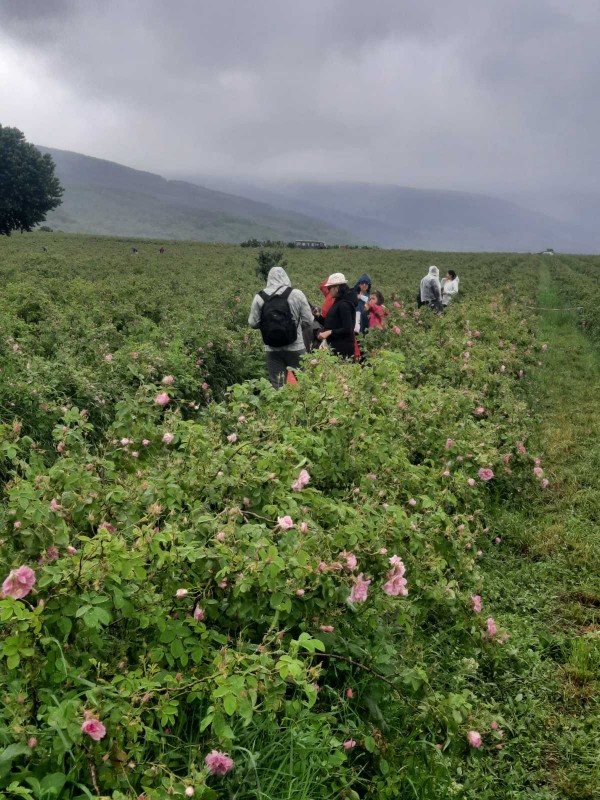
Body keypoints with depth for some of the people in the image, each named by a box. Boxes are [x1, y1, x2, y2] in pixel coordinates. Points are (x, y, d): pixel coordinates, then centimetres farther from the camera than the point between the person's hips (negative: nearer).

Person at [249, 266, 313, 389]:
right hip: (295, 348, -1)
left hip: (272, 349, 1)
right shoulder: (297, 294, -5)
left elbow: (253, 323, 4)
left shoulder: (259, 297, -1)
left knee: (277, 385, 5)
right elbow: (308, 321, -1)